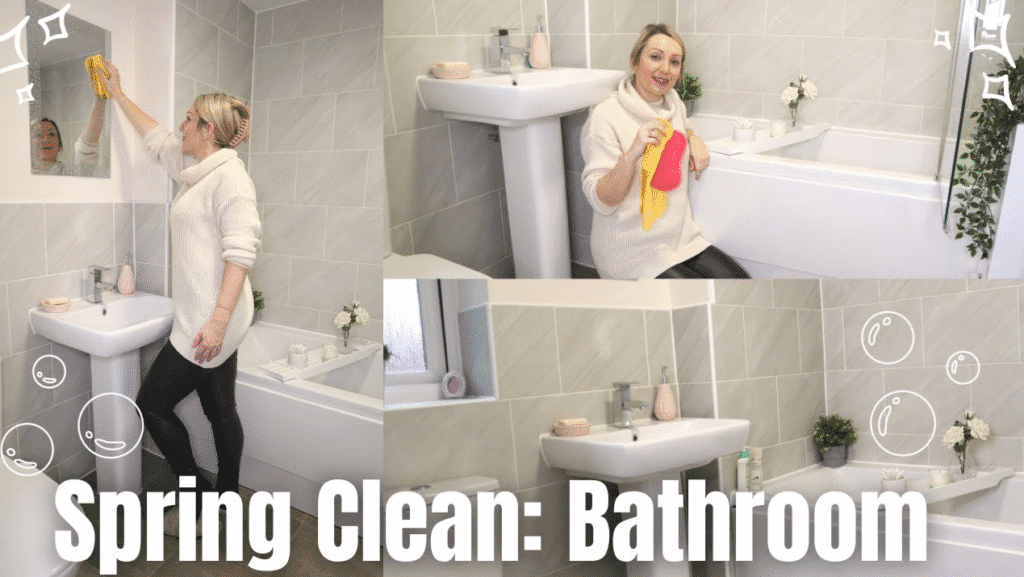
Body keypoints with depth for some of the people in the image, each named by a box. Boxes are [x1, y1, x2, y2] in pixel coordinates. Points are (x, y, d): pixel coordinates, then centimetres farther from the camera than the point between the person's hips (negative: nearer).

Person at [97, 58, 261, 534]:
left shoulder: (230, 174, -15)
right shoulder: (198, 170, 13)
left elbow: (241, 251, -23)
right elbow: (155, 139, 30)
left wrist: (218, 320, -28)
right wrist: (118, 95, 36)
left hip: (209, 320, -9)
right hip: (210, 317, 9)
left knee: (153, 404, 0)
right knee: (220, 409, 14)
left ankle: (199, 500, 9)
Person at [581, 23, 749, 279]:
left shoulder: (673, 101, 8)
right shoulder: (606, 116, -13)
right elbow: (601, 202, -18)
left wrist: (693, 139, 10)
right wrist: (632, 154, -35)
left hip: (681, 237, 7)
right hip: (632, 251, -7)